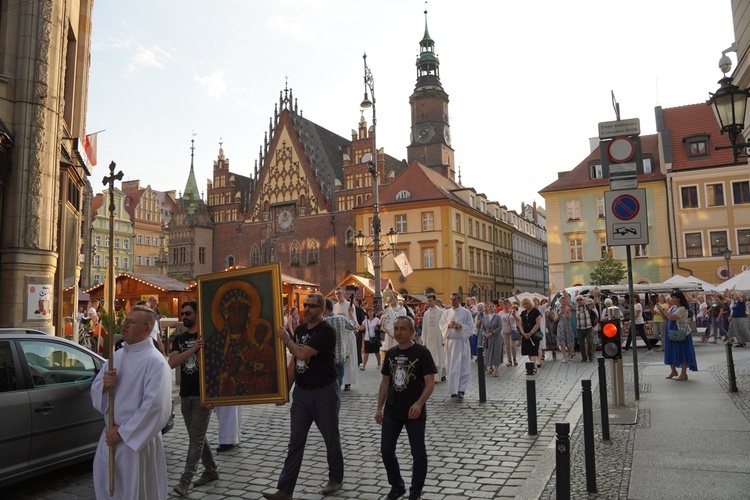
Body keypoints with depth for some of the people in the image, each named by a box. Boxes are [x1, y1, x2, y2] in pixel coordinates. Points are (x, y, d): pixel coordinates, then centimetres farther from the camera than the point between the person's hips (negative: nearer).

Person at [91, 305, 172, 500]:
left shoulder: (155, 361, -16)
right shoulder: (117, 356, 9)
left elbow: (155, 406, -22)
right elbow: (95, 393, 11)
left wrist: (122, 432, -16)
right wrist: (104, 385, -12)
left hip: (137, 439, -7)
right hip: (110, 435, 7)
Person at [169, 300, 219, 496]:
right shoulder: (179, 339, 9)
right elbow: (172, 363, -8)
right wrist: (193, 349, -23)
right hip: (185, 395, 6)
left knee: (196, 438, -4)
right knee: (198, 436, 16)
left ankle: (185, 480, 0)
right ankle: (211, 470, 30)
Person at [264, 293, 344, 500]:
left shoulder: (326, 331, -17)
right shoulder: (300, 329, 7)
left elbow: (302, 354, -25)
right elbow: (293, 362, 11)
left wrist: (286, 339, -10)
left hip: (323, 391, -6)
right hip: (301, 391, 6)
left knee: (331, 438, 12)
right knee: (295, 441, 8)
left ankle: (336, 478, 31)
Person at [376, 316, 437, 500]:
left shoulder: (422, 353, -11)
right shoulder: (390, 353, 5)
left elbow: (430, 383, -14)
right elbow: (385, 382, 12)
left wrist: (419, 404, -28)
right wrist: (379, 408, 10)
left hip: (414, 412, -5)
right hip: (392, 412, 5)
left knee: (418, 452, 7)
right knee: (386, 450, 9)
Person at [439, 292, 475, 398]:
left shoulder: (466, 312, 1)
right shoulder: (446, 313, 10)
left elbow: (471, 326, 0)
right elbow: (441, 326, 7)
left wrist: (461, 326, -16)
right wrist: (448, 325, -12)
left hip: (462, 342, -3)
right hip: (450, 341, 3)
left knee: (462, 367, -6)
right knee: (451, 367, 5)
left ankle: (461, 389, -5)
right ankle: (453, 389, 15)